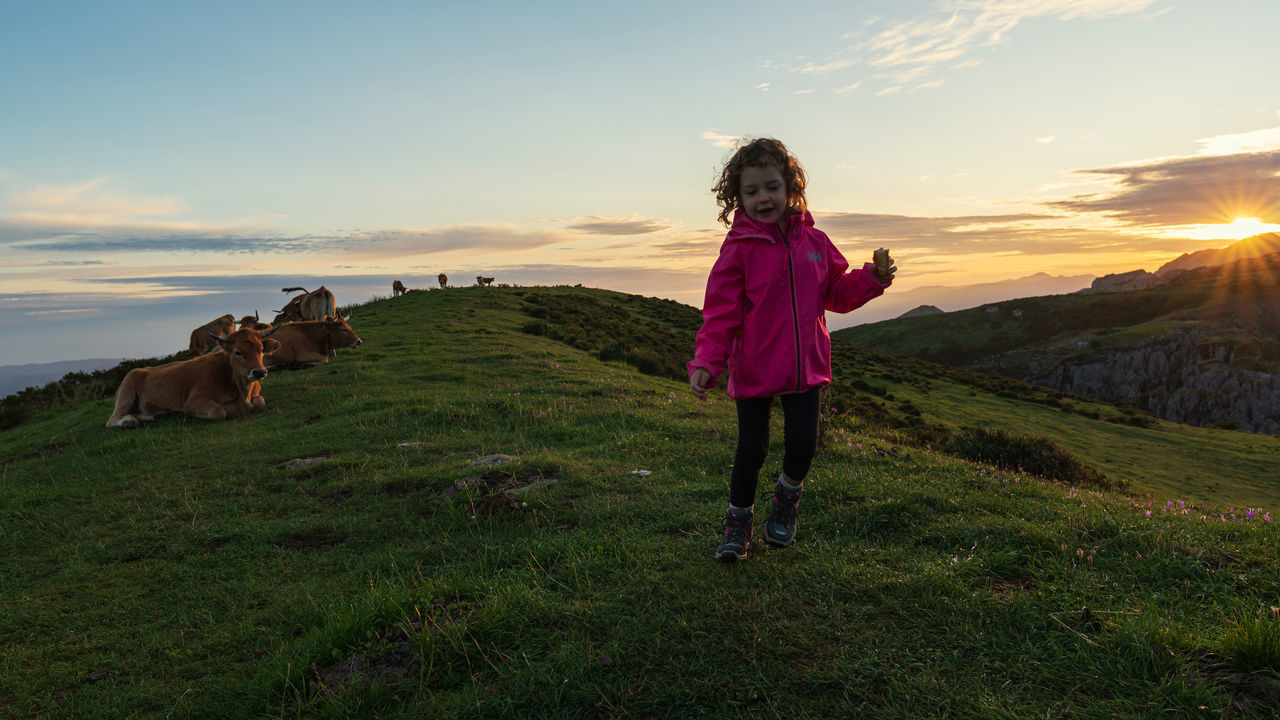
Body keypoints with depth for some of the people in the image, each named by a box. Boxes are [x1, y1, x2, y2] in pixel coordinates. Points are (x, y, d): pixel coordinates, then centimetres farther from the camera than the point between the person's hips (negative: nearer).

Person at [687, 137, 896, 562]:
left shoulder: (813, 241, 4)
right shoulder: (738, 249, -8)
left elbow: (838, 294, 13)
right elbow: (720, 314, -10)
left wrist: (873, 279, -4)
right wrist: (705, 363, -21)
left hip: (805, 367, 3)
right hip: (753, 370, -3)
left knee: (803, 445, 0)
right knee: (752, 451, 4)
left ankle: (787, 497, 34)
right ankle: (738, 520, 28)